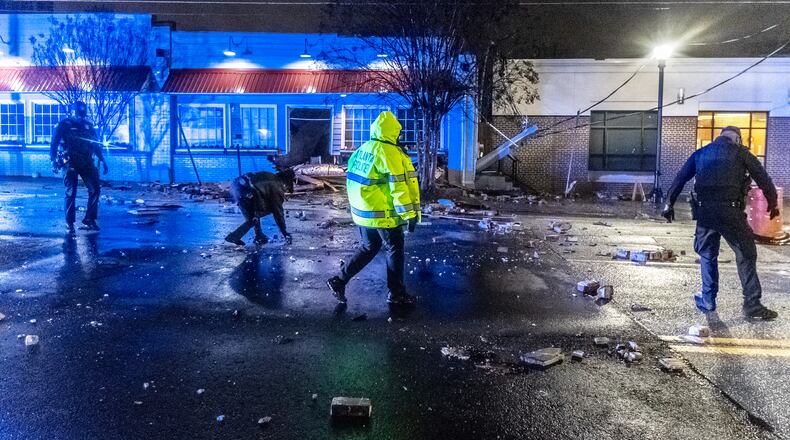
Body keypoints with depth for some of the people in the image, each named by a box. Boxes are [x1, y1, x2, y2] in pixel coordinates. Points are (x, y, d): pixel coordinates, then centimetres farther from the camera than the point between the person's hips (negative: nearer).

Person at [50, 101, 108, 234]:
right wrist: (54, 161, -11)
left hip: (86, 162, 4)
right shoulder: (63, 125, 0)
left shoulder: (88, 125, 13)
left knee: (95, 189, -4)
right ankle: (69, 223, 6)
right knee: (71, 193, -4)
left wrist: (102, 161, 13)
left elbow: (96, 145, 18)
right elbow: (54, 144, -2)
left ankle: (89, 220, 6)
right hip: (70, 162, -4)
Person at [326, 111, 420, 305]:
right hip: (384, 214, -8)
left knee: (368, 248, 20)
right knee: (394, 250, 8)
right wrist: (409, 214, -16)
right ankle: (396, 293, 18)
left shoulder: (362, 150, 8)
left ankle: (339, 281, 17)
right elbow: (398, 186, -20)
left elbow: (353, 180, 14)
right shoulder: (389, 153, -17)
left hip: (362, 212, 8)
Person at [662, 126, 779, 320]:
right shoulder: (740, 152, 8)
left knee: (707, 255, 16)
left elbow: (680, 179, 15)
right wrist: (772, 203, 20)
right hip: (730, 211, -3)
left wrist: (669, 204, 18)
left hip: (705, 211, 3)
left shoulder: (700, 153, 17)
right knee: (746, 256, 5)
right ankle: (752, 305, 3)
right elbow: (763, 179, 8)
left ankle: (708, 301, 18)